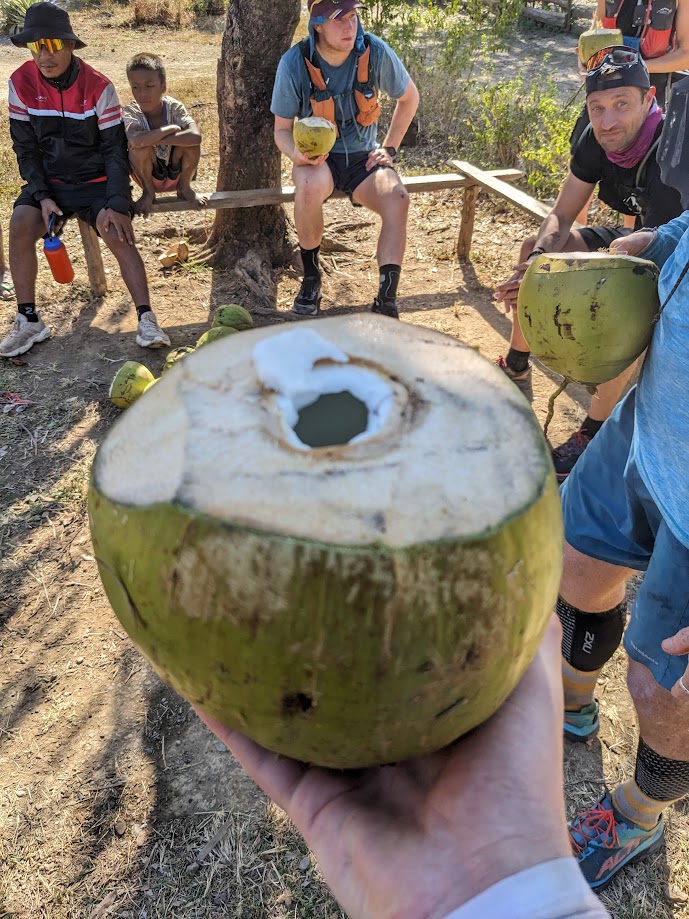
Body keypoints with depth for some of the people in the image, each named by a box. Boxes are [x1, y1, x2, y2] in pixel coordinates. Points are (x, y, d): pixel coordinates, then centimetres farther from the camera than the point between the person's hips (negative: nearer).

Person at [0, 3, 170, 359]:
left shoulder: (98, 87, -11)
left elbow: (114, 149, -10)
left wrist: (116, 204, -21)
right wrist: (43, 197, -14)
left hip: (96, 182, -2)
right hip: (48, 182, 2)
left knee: (119, 236, -25)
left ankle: (146, 320, -19)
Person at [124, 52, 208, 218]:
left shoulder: (173, 107, -16)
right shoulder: (130, 112, -19)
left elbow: (196, 136, -37)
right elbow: (136, 140, -43)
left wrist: (152, 139, -37)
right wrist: (171, 128, -33)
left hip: (176, 172, 1)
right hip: (150, 174, -1)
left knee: (189, 140, -27)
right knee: (140, 147, -32)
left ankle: (185, 188, -1)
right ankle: (148, 192, -5)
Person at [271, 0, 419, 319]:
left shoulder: (376, 52, -11)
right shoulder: (294, 64, -15)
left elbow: (409, 97, 7)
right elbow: (282, 129, -5)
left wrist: (389, 148, 1)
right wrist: (296, 153, -28)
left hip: (362, 157, 2)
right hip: (317, 158, -1)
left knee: (397, 200, -29)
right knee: (310, 186, -38)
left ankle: (386, 303, -25)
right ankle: (311, 278, -15)